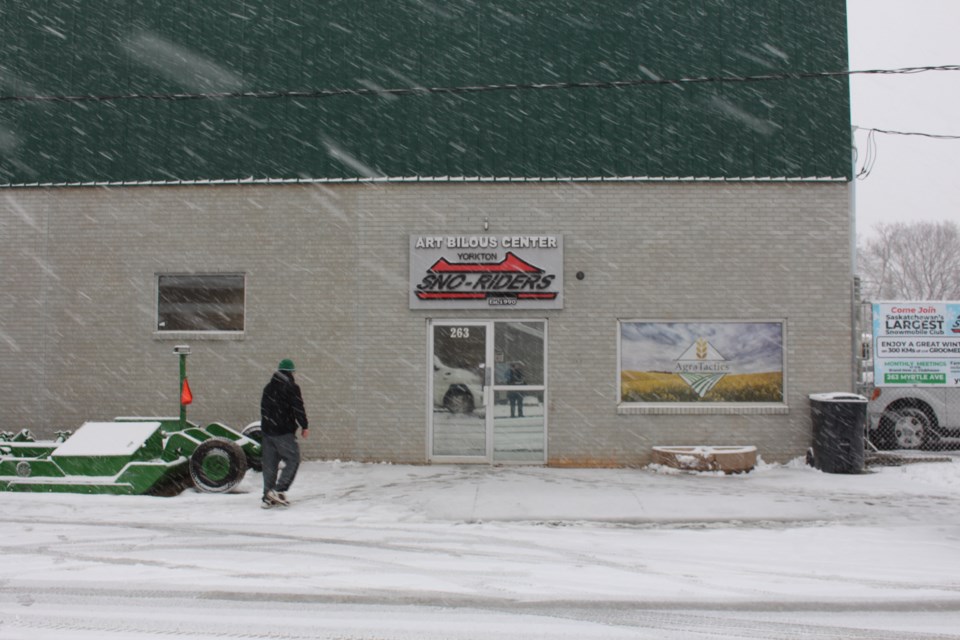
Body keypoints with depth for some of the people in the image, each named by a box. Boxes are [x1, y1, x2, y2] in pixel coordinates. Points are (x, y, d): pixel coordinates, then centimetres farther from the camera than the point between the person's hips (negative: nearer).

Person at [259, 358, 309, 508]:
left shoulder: (268, 388, 14)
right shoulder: (291, 387, -9)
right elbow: (298, 409, -11)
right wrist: (305, 426, -1)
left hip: (266, 430, 7)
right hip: (284, 432, -7)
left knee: (269, 464, 10)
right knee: (292, 460, 1)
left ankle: (268, 497, 10)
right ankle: (279, 490, -11)